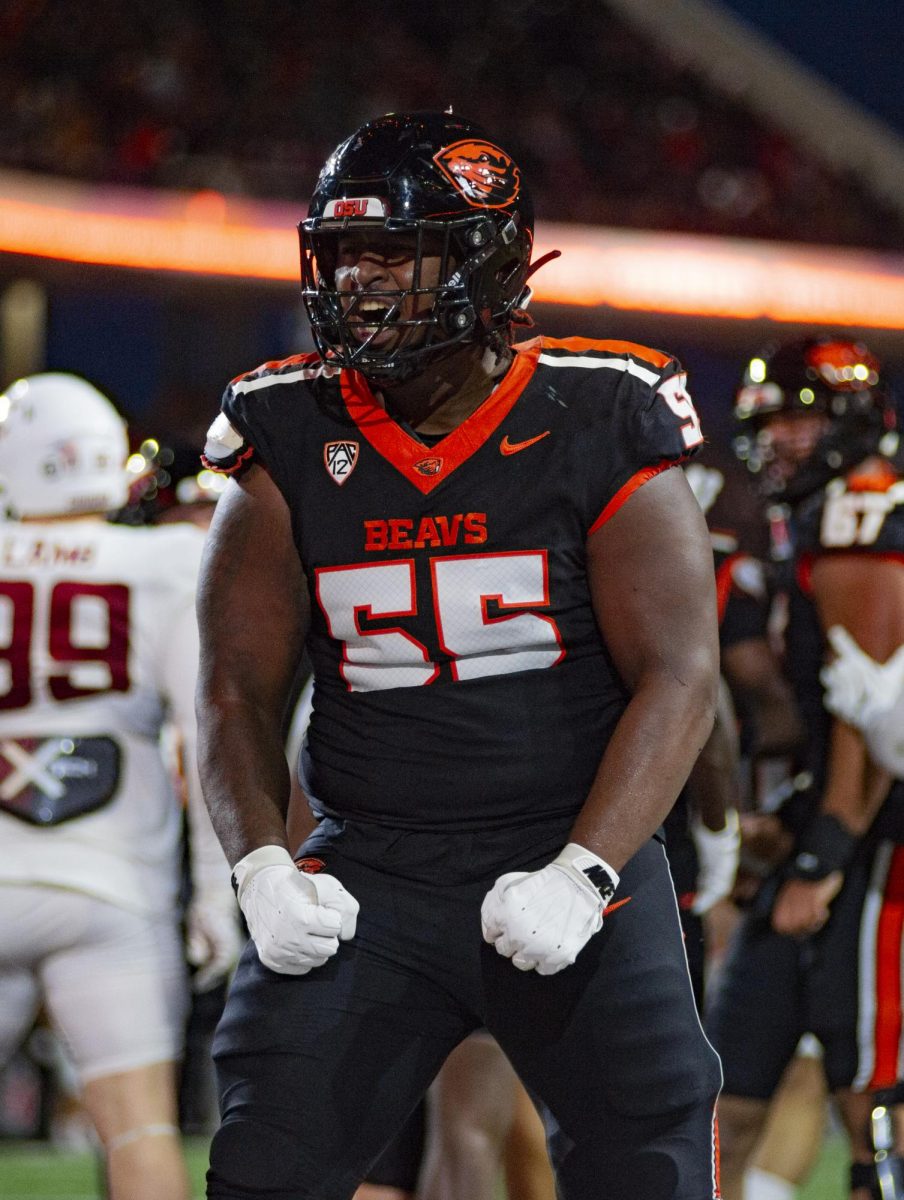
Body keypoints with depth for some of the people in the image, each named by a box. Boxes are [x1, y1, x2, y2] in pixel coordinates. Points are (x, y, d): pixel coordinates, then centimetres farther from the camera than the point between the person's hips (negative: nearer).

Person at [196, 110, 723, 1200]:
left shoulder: (598, 426, -6)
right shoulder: (292, 442, 2)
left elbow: (678, 675, -8)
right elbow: (237, 687, 5)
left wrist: (580, 876, -18)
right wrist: (262, 869, -11)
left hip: (573, 855, -2)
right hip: (368, 869, 2)